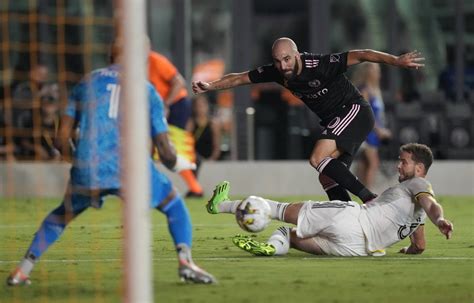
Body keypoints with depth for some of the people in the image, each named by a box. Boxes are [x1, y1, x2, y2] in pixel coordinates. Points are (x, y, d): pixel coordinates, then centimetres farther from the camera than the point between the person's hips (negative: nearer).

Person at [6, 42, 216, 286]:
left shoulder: (86, 84, 17)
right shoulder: (147, 91, 14)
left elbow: (62, 139, 13)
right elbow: (165, 151, 8)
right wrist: (177, 164, 31)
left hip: (87, 171, 2)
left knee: (60, 216, 27)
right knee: (174, 206, 19)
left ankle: (22, 271, 20)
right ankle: (185, 262, -3)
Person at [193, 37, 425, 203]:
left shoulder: (320, 65, -24)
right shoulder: (276, 72, -4)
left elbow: (359, 56, -31)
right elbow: (240, 78, 7)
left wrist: (395, 61, -41)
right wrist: (211, 86, -4)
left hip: (354, 111, -8)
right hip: (335, 121, 9)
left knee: (318, 159, -24)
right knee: (327, 178, 2)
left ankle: (370, 200, -25)